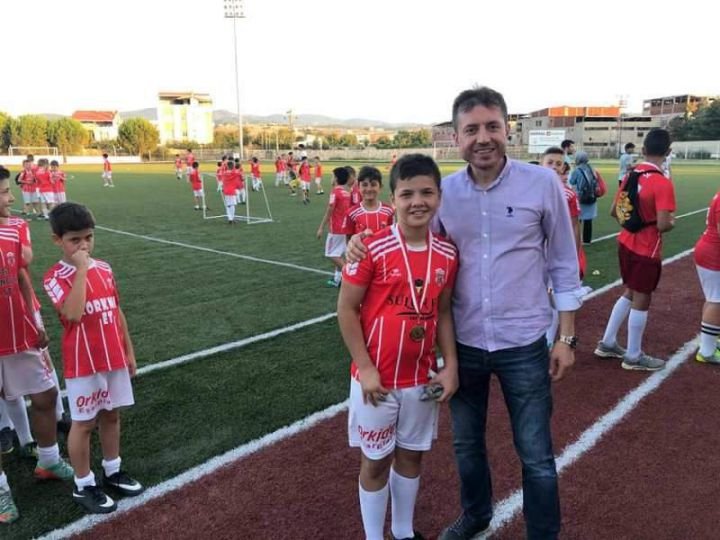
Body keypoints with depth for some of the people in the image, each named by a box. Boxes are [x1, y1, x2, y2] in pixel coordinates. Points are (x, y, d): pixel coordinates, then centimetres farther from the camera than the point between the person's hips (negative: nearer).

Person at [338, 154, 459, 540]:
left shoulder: (447, 254, -3)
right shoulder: (373, 248, -17)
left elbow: (443, 311, 8)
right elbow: (346, 309, -11)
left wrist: (450, 365, 1)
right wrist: (365, 367, -13)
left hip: (421, 379, 4)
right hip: (376, 378, -4)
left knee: (411, 455, 20)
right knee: (375, 462, 12)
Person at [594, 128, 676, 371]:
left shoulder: (631, 175, 2)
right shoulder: (663, 183, -21)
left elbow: (614, 211, 9)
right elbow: (663, 225, -26)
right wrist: (672, 223, -5)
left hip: (626, 243, 7)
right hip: (646, 250, -7)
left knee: (630, 293, 22)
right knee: (641, 299, 6)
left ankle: (607, 343, 29)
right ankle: (633, 356, 20)